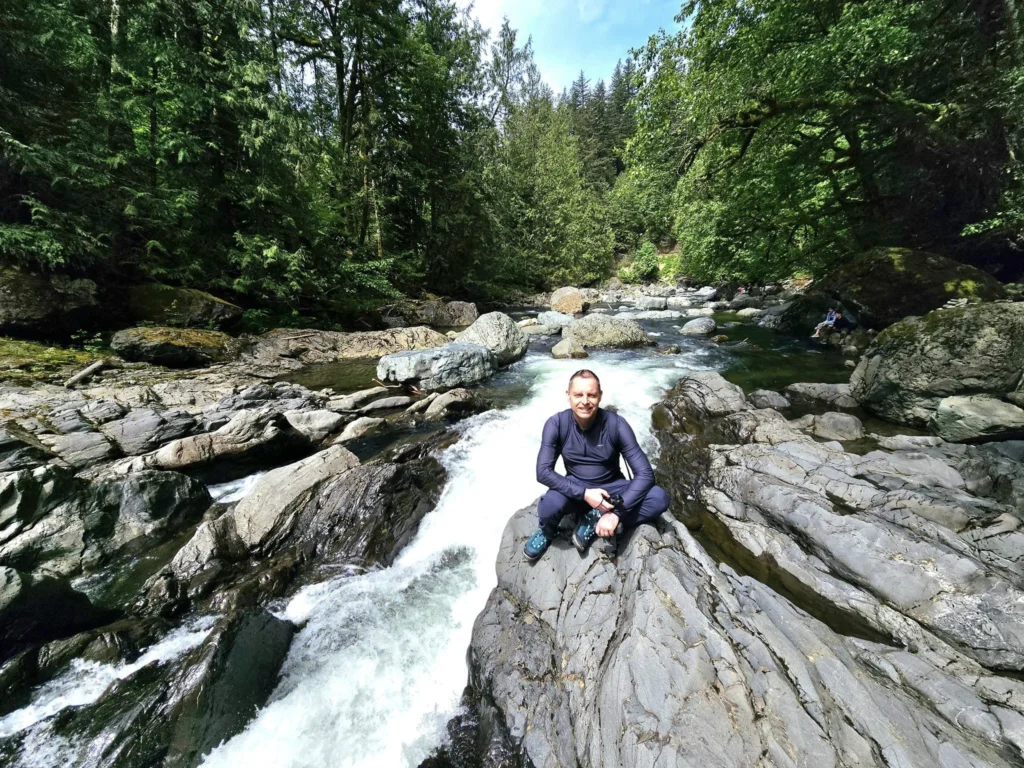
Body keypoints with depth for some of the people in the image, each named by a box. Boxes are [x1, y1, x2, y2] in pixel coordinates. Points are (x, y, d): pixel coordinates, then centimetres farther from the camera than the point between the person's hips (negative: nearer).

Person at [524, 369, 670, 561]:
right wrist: (584, 494, -31)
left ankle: (595, 521, -11)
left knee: (659, 498, -25)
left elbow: (645, 473, -21)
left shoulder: (616, 424, -20)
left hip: (611, 488, 1)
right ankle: (547, 531, 1)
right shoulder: (556, 424, -18)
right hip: (576, 490, -1)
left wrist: (616, 513, -30)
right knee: (550, 503, -35)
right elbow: (543, 472, -21)